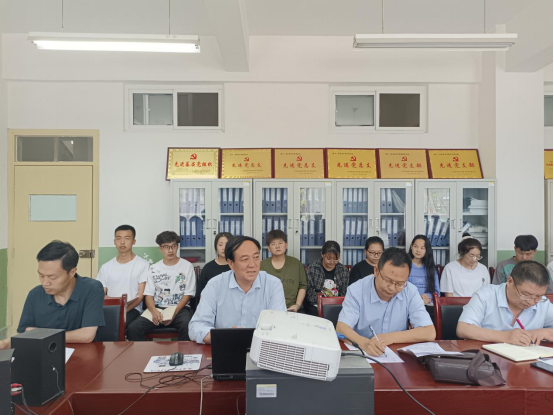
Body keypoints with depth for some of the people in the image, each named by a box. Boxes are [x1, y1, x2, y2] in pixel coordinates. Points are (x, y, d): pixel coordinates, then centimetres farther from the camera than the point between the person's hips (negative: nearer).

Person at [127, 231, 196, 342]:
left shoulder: (187, 266, 3)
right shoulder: (154, 268, 13)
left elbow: (188, 294, 0)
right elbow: (149, 295, 7)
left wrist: (174, 313, -15)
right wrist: (154, 311, -14)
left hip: (180, 308, -3)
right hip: (157, 308, 3)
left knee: (187, 327, -36)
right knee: (133, 328, -23)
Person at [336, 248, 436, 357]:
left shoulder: (411, 292, -6)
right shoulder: (356, 290, -10)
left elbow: (429, 333, -9)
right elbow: (341, 328, -17)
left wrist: (391, 337, -19)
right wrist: (364, 343, -36)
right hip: (361, 354, -1)